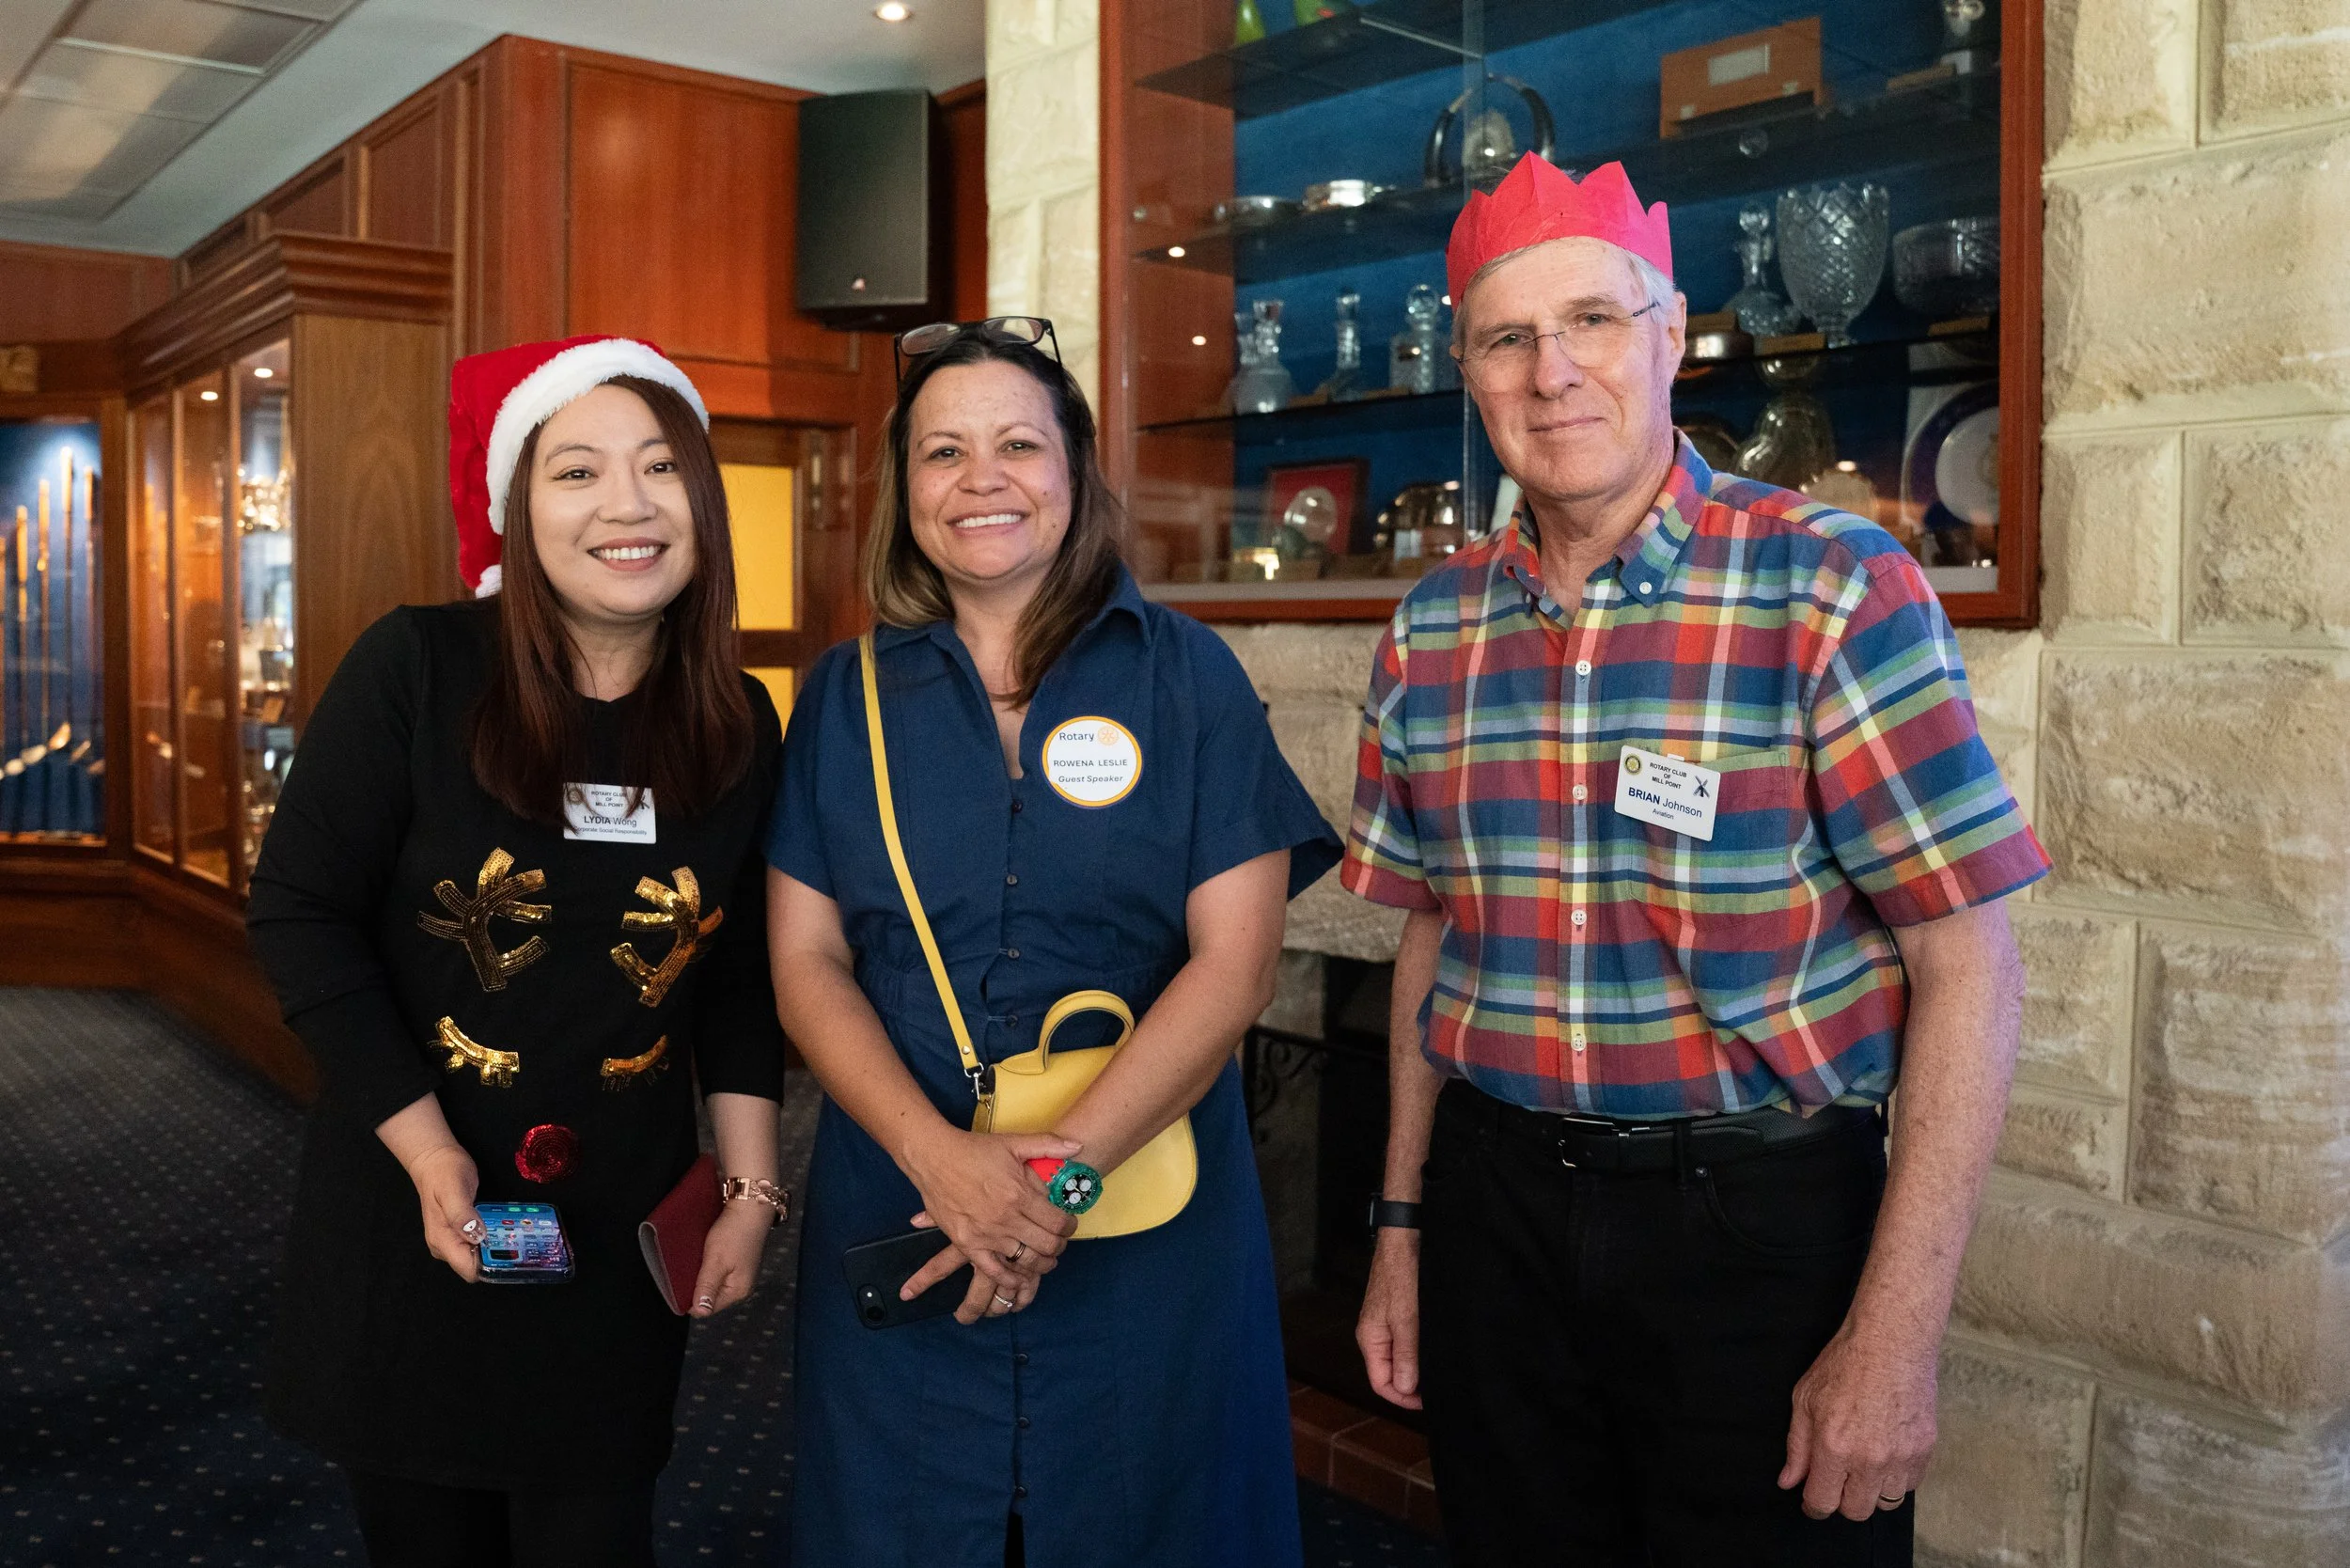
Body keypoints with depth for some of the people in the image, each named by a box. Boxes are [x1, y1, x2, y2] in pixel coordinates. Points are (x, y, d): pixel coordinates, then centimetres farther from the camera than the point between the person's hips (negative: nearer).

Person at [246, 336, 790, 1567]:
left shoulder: (741, 726, -1)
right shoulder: (415, 670, -12)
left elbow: (734, 976, 5)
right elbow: (298, 912, -10)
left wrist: (751, 1187, 2)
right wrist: (427, 1149, -15)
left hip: (621, 1235, 2)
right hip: (404, 1216, -1)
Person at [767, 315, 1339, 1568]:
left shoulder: (1186, 677, -2)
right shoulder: (846, 698, 4)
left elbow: (1235, 958, -8)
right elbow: (807, 961, 0)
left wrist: (1066, 1170, -16)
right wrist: (939, 1156, -16)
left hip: (1146, 1232, -1)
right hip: (895, 1227, 2)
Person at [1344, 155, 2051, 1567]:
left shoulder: (1836, 588, -11)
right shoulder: (1431, 628, 3)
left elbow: (1968, 970, -12)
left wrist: (1895, 1337, -14)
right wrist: (1403, 1228, 10)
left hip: (1761, 1222, -4)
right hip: (1493, 1211, 4)